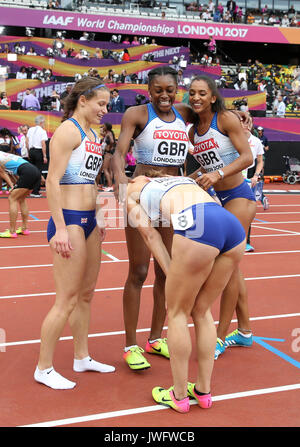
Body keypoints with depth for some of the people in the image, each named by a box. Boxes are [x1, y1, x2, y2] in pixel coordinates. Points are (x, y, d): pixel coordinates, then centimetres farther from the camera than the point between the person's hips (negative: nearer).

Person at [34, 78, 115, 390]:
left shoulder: (92, 134, 16)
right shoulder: (68, 130, -11)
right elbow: (52, 181, -17)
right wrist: (60, 229, -21)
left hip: (88, 221, 9)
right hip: (69, 220, -9)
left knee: (86, 294, 15)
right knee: (67, 300, -4)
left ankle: (82, 357, 30)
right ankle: (44, 368, 12)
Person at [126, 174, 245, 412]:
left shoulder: (131, 190, 27)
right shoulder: (183, 180, 40)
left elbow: (150, 235, 17)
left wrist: (172, 276, 15)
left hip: (197, 227, -6)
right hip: (235, 225, 6)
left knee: (177, 312, 14)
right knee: (201, 310, 22)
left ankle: (179, 396, 26)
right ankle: (203, 391, 32)